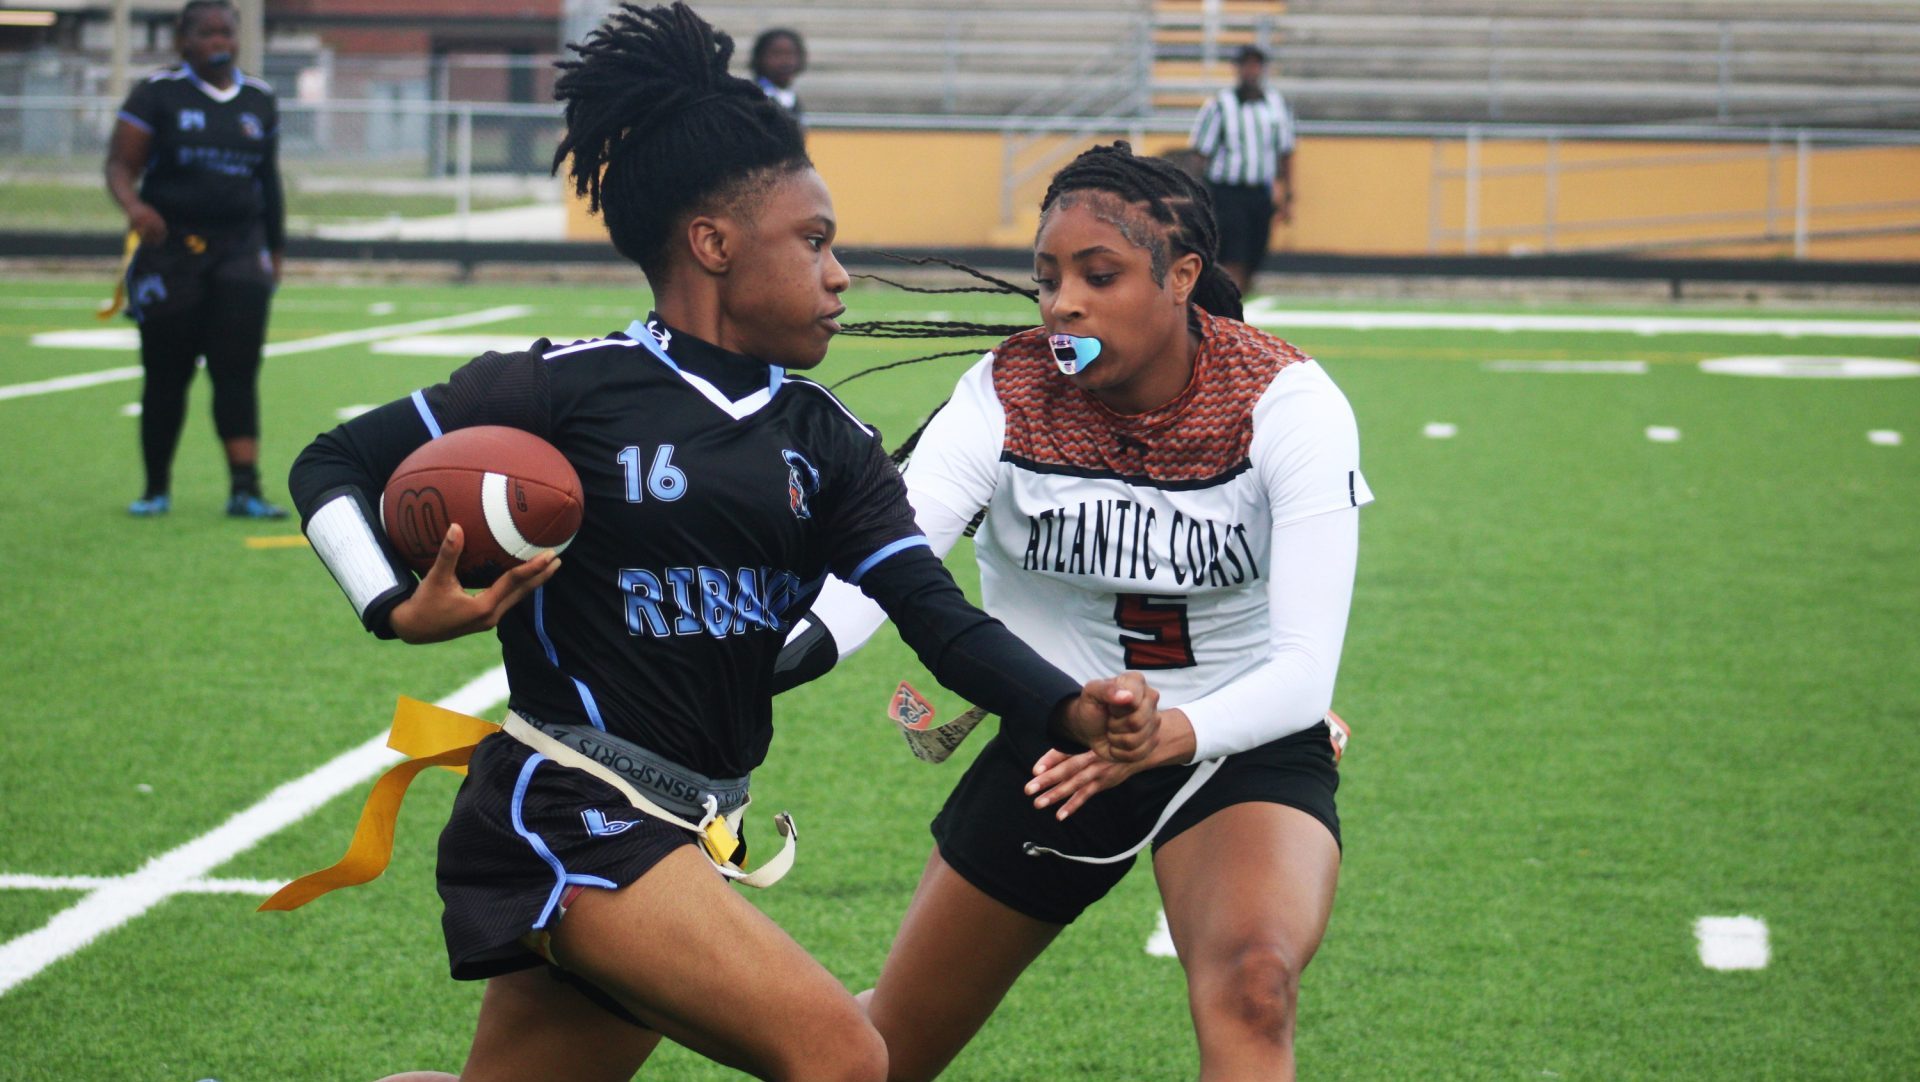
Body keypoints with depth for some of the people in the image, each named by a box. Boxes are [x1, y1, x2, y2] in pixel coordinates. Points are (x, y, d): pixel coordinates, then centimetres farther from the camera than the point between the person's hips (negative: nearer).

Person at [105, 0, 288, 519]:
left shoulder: (259, 100, 11)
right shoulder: (158, 93, -2)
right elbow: (120, 165, -7)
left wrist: (275, 250, 21)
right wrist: (134, 206, -28)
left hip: (241, 249, 2)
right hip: (171, 248, -2)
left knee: (238, 372, -8)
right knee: (166, 375, 4)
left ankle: (244, 489, -12)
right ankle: (157, 489, 17)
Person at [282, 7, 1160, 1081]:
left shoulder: (827, 442, 8)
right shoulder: (569, 388, -7)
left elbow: (938, 616, -2)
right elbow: (335, 464, 2)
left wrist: (1075, 711, -19)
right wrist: (400, 610, -16)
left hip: (693, 832, 7)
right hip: (568, 815, -7)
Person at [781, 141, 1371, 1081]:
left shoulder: (1288, 404, -20)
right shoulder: (1007, 397, -15)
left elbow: (1303, 671, -26)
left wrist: (1170, 736, -46)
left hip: (1244, 746, -2)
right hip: (1053, 747, 2)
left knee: (1250, 992, -34)